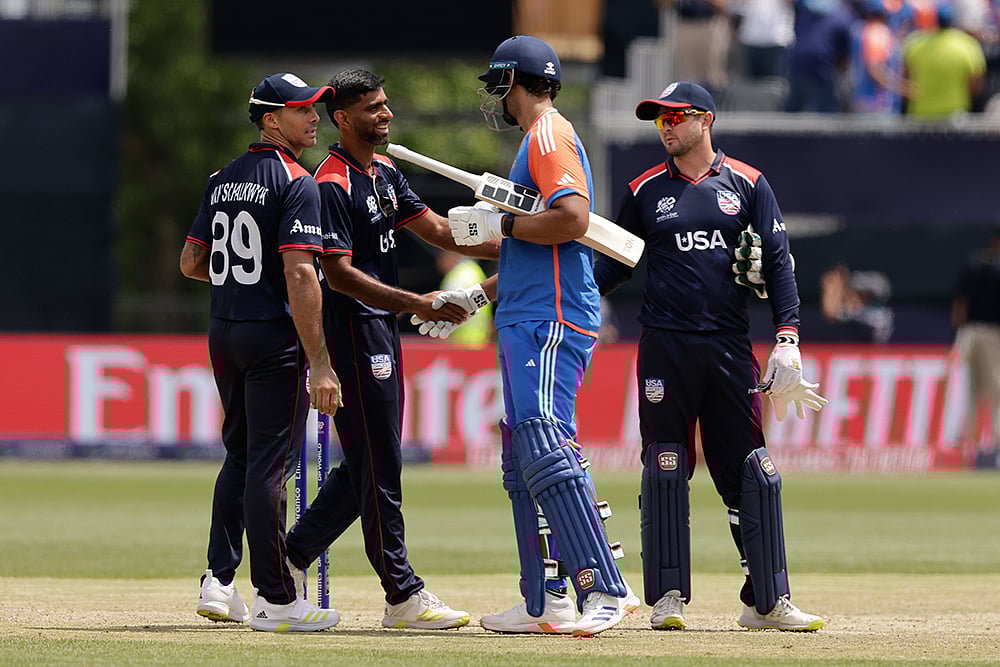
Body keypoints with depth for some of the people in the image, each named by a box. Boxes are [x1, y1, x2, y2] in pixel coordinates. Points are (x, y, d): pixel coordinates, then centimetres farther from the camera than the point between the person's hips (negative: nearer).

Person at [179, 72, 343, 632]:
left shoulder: (224, 180, 12)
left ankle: (219, 582, 15)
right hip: (274, 335, -8)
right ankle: (275, 600, -3)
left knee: (241, 455, 18)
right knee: (270, 464, -6)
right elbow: (300, 276, -20)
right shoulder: (296, 183, -12)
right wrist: (320, 365, -21)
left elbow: (191, 263, 17)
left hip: (223, 333, 8)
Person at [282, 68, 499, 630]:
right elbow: (339, 274, -20)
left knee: (371, 462, 13)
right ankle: (404, 596, -4)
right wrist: (416, 304, -27)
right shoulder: (334, 185, -15)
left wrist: (509, 248, -2)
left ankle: (292, 559, 21)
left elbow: (435, 229, 10)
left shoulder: (386, 172, 14)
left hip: (386, 330, 10)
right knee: (379, 466, -6)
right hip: (355, 327, -10)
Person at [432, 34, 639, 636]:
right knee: (523, 461, 10)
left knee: (546, 451, -19)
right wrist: (475, 295, 29)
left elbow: (572, 220, -24)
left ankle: (606, 588, -25)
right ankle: (545, 603, 12)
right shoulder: (542, 138, 24)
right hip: (529, 324, 11)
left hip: (550, 323, -11)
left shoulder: (550, 134, -8)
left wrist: (500, 224, -13)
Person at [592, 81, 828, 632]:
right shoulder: (646, 191, 9)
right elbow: (616, 262, 13)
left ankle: (767, 600, 3)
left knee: (749, 472, -1)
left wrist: (787, 339, -7)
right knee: (664, 472, -1)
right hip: (665, 347, 0)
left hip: (730, 348, 0)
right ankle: (667, 597, 4)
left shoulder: (747, 185, 6)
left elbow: (777, 263, 3)